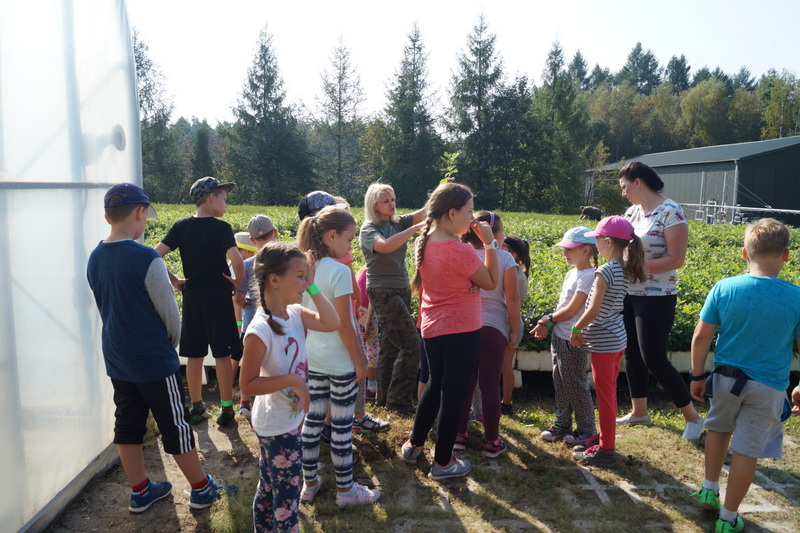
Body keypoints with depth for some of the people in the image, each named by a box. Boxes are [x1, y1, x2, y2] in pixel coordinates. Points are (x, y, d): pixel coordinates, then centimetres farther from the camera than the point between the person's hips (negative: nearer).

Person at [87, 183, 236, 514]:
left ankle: (140, 492, 31)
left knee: (127, 425, 17)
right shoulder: (147, 260, -22)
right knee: (175, 426, 6)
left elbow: (105, 308, 10)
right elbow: (170, 313, -14)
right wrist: (171, 343, 5)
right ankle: (201, 489, 21)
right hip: (154, 362, -7)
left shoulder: (95, 259, 0)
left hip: (117, 359, 7)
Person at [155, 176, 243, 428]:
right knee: (222, 355, 5)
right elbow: (237, 261, -24)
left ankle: (196, 408, 23)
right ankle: (226, 408, 12)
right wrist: (237, 283, -7)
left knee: (194, 355, 12)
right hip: (218, 296, -4)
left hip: (191, 296, 4)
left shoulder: (181, 226, 3)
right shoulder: (221, 228, -10)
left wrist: (174, 281, 4)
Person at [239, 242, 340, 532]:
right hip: (278, 427, -8)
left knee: (268, 487, 26)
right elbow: (248, 384, -25)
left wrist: (312, 287, -12)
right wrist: (292, 379, -29)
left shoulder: (295, 313, -5)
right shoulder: (260, 330, -28)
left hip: (290, 419, 8)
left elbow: (331, 323, -9)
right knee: (287, 496, 8)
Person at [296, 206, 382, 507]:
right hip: (340, 362, -7)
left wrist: (306, 350, 18)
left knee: (313, 420, 16)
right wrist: (360, 362, -9)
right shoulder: (339, 272, -19)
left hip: (312, 359, 7)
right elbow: (343, 325, -19)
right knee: (342, 426, 6)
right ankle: (345, 490, 20)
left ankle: (309, 483, 29)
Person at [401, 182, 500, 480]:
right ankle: (443, 463, 21)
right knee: (454, 394, 7)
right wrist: (490, 243, -8)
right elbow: (491, 282, -11)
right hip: (462, 330, -8)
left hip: (432, 329, 8)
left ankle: (414, 445, 37)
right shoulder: (460, 251, -24)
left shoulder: (424, 242, 0)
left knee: (434, 386, 24)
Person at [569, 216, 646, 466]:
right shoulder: (625, 271, 5)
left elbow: (593, 311, -24)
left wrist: (576, 329, -9)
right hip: (618, 339, 9)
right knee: (608, 392, 20)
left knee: (605, 394, 2)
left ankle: (605, 450, 14)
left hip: (603, 342, -9)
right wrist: (583, 328, 12)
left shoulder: (605, 272, -21)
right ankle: (605, 438, 34)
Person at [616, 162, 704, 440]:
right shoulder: (633, 210, 8)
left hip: (656, 298, -8)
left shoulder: (671, 212, -16)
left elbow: (676, 259, -19)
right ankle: (639, 412, 30)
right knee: (632, 354, 14)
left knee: (654, 359, -4)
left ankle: (693, 416, 15)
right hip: (628, 294, 8)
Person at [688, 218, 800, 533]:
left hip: (725, 377, 2)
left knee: (719, 428, 27)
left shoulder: (724, 288, -12)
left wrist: (697, 376, 5)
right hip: (767, 387, -1)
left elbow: (701, 336, -8)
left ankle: (709, 490, 39)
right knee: (746, 450, 9)